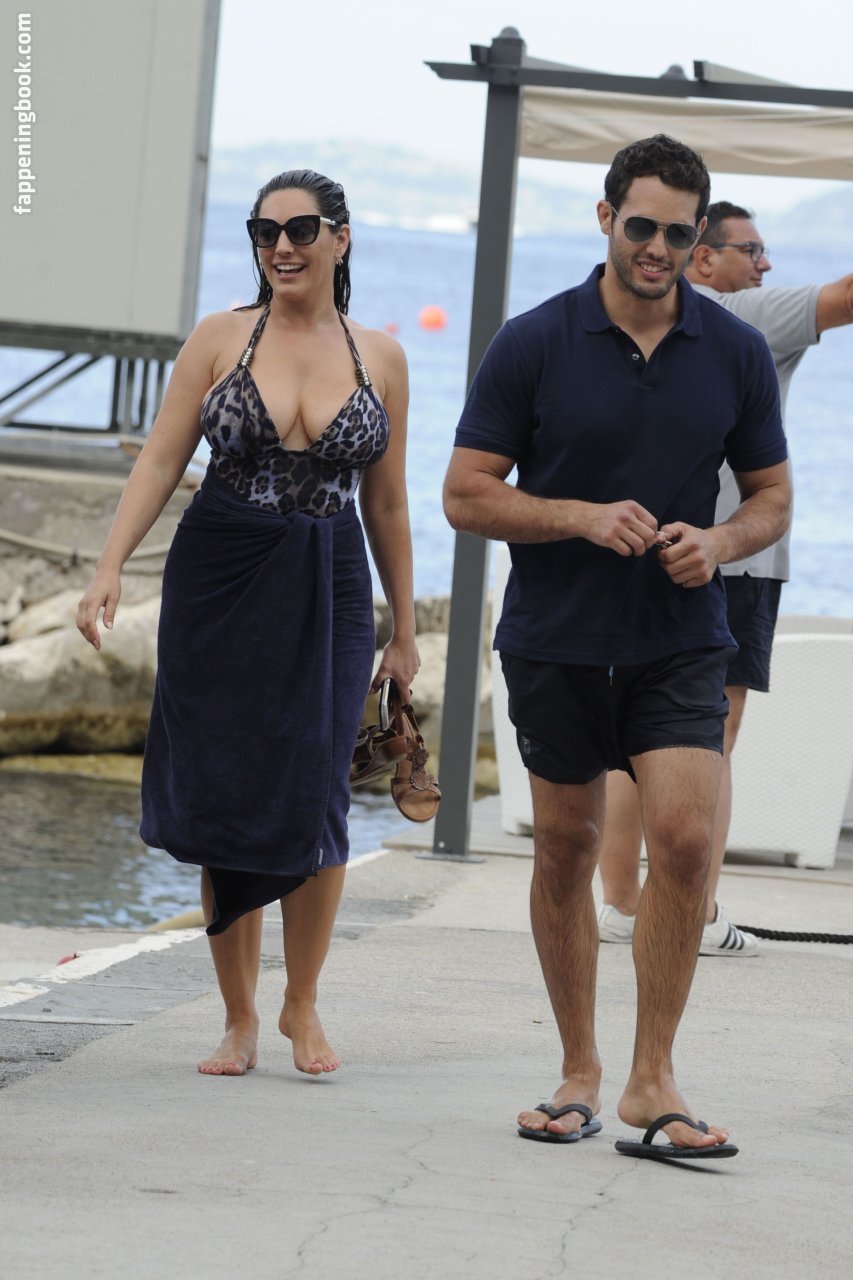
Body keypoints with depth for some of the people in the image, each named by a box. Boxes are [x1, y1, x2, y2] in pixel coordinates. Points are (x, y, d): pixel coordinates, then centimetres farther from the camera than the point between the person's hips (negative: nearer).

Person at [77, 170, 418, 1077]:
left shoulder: (379, 358, 8)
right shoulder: (220, 340, 4)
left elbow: (386, 503, 13)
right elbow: (160, 461, 1)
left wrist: (404, 629, 15)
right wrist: (110, 569, -12)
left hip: (328, 593, 0)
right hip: (219, 584, 0)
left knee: (312, 802, -10)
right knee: (221, 799, -1)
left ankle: (302, 1004, 10)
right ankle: (239, 1021, 9)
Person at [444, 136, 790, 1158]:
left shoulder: (737, 355, 1)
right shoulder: (533, 345, -5)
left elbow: (771, 497, 10)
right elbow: (467, 495, -4)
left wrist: (716, 545, -12)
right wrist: (585, 517, -18)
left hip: (680, 641, 0)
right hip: (555, 641, 0)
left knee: (684, 836, -14)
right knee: (565, 850, 7)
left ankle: (652, 1082, -7)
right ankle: (579, 1074, 21)